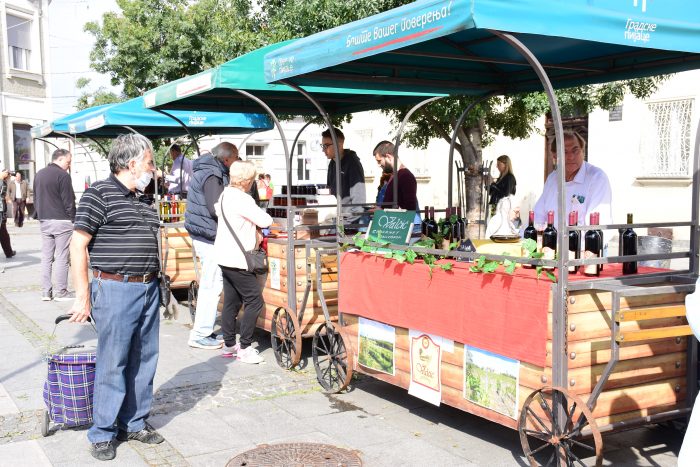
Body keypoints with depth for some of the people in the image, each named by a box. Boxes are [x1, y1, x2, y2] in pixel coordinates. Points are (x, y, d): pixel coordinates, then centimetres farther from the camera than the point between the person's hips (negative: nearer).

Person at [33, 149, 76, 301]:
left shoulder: (39, 174, 12)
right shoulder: (63, 175, -13)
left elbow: (35, 198, 18)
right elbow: (68, 201, -13)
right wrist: (73, 219, -5)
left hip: (44, 221, 8)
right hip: (61, 221, -7)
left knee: (46, 257, 10)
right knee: (61, 258, -2)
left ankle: (46, 292, 12)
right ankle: (61, 292, 2)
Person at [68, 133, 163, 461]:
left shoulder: (142, 200, 15)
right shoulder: (100, 194, -9)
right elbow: (78, 246, -12)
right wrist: (83, 297, -14)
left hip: (148, 288, 8)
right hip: (116, 290, -7)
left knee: (144, 361, 12)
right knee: (112, 364, -1)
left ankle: (135, 424, 26)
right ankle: (103, 434, 12)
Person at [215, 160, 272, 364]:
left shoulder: (225, 194, 10)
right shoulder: (242, 199, -19)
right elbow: (265, 221, -19)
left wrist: (254, 230, 11)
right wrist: (265, 216, 6)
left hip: (226, 257, 10)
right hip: (237, 259, -10)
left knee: (231, 302, 14)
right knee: (254, 301, -4)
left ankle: (229, 345, 20)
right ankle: (245, 348, -2)